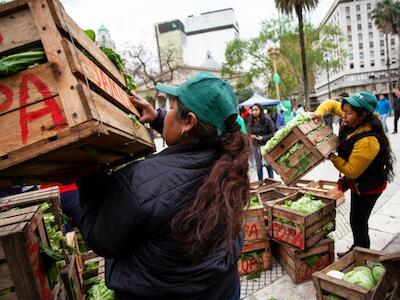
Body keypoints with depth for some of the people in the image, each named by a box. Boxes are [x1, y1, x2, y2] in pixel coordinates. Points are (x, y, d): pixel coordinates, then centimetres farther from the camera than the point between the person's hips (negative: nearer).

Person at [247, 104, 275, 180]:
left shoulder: (267, 120, -6)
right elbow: (248, 132, 13)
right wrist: (251, 136, -8)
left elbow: (272, 133, -5)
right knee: (258, 166, 11)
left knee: (268, 165, 3)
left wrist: (263, 138, -17)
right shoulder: (251, 121, 4)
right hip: (255, 146, 4)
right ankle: (260, 182, 23)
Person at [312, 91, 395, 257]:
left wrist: (331, 156, -24)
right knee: (357, 220, 23)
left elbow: (351, 171, -28)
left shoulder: (368, 142, -35)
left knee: (358, 222, 5)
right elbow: (332, 104, 0)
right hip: (358, 181, 9)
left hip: (368, 187, -8)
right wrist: (319, 113, -19)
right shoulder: (352, 121, -13)